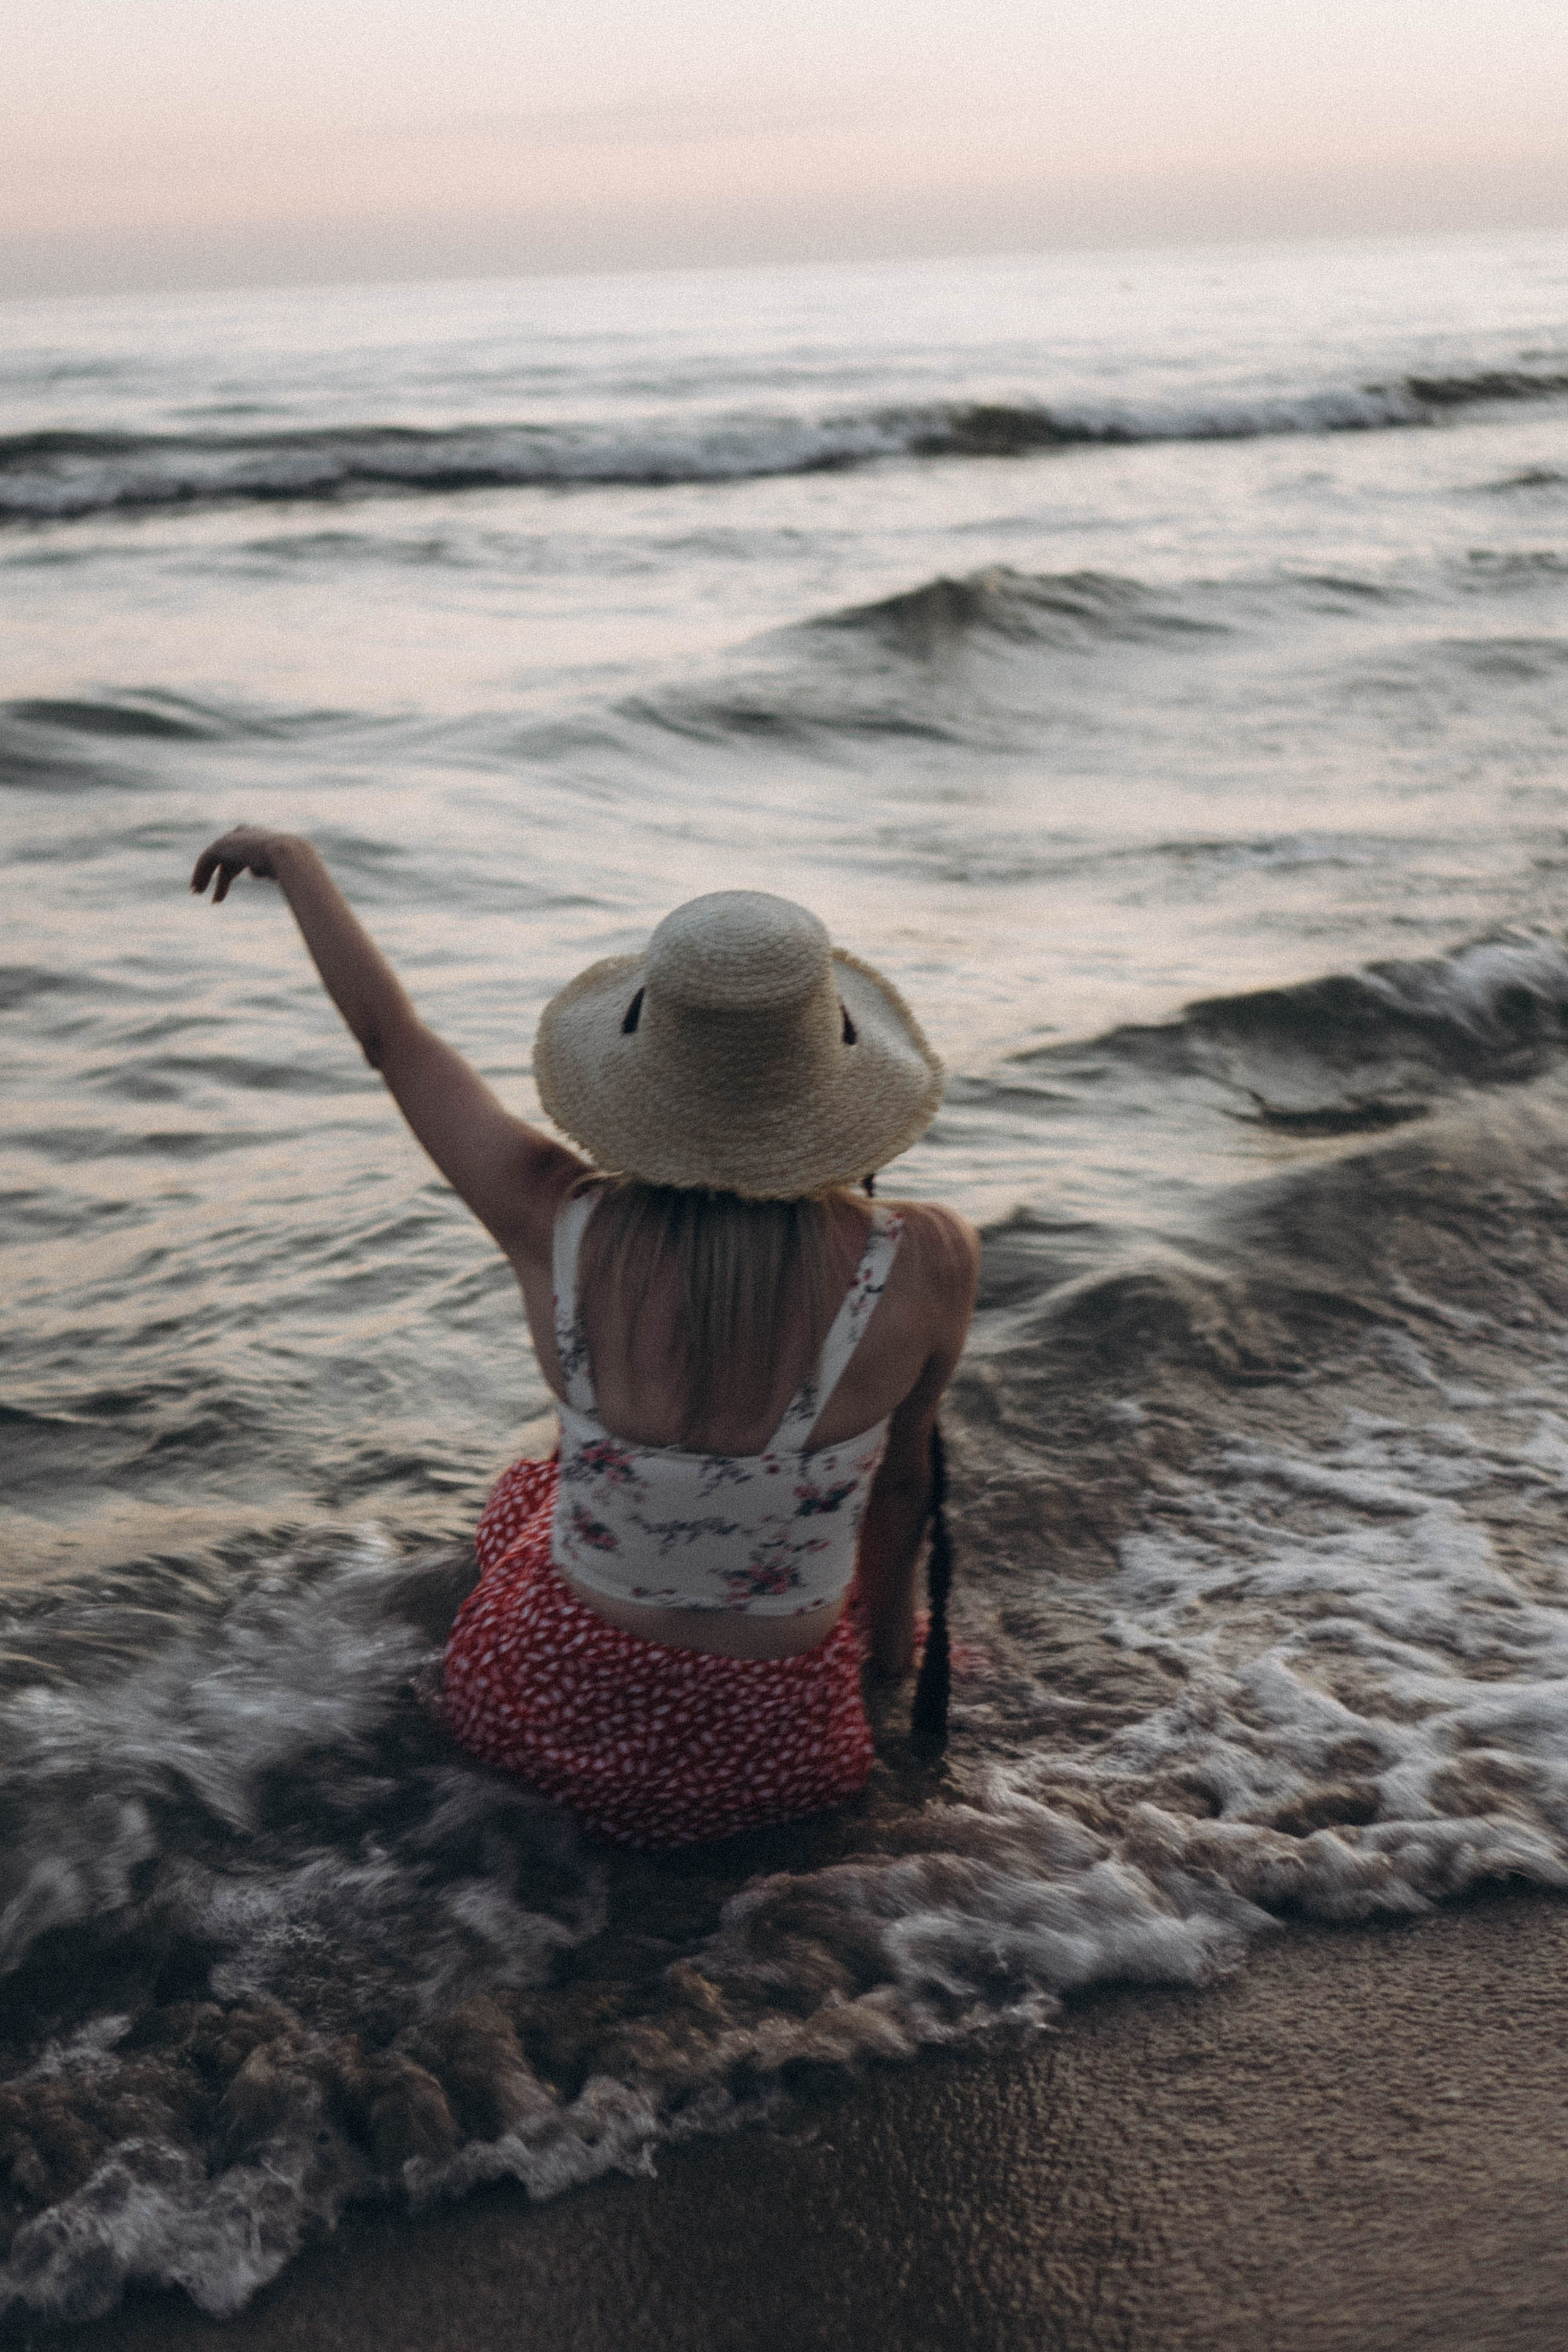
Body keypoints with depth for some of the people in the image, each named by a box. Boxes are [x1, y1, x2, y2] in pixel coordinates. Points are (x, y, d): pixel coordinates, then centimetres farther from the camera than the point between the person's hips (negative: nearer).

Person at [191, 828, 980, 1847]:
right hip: (764, 1753, -1)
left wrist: (297, 858, 15)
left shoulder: (557, 1227, -22)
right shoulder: (923, 1265, -25)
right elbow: (904, 1477, -4)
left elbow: (392, 1034, -3)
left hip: (546, 1714, 1)